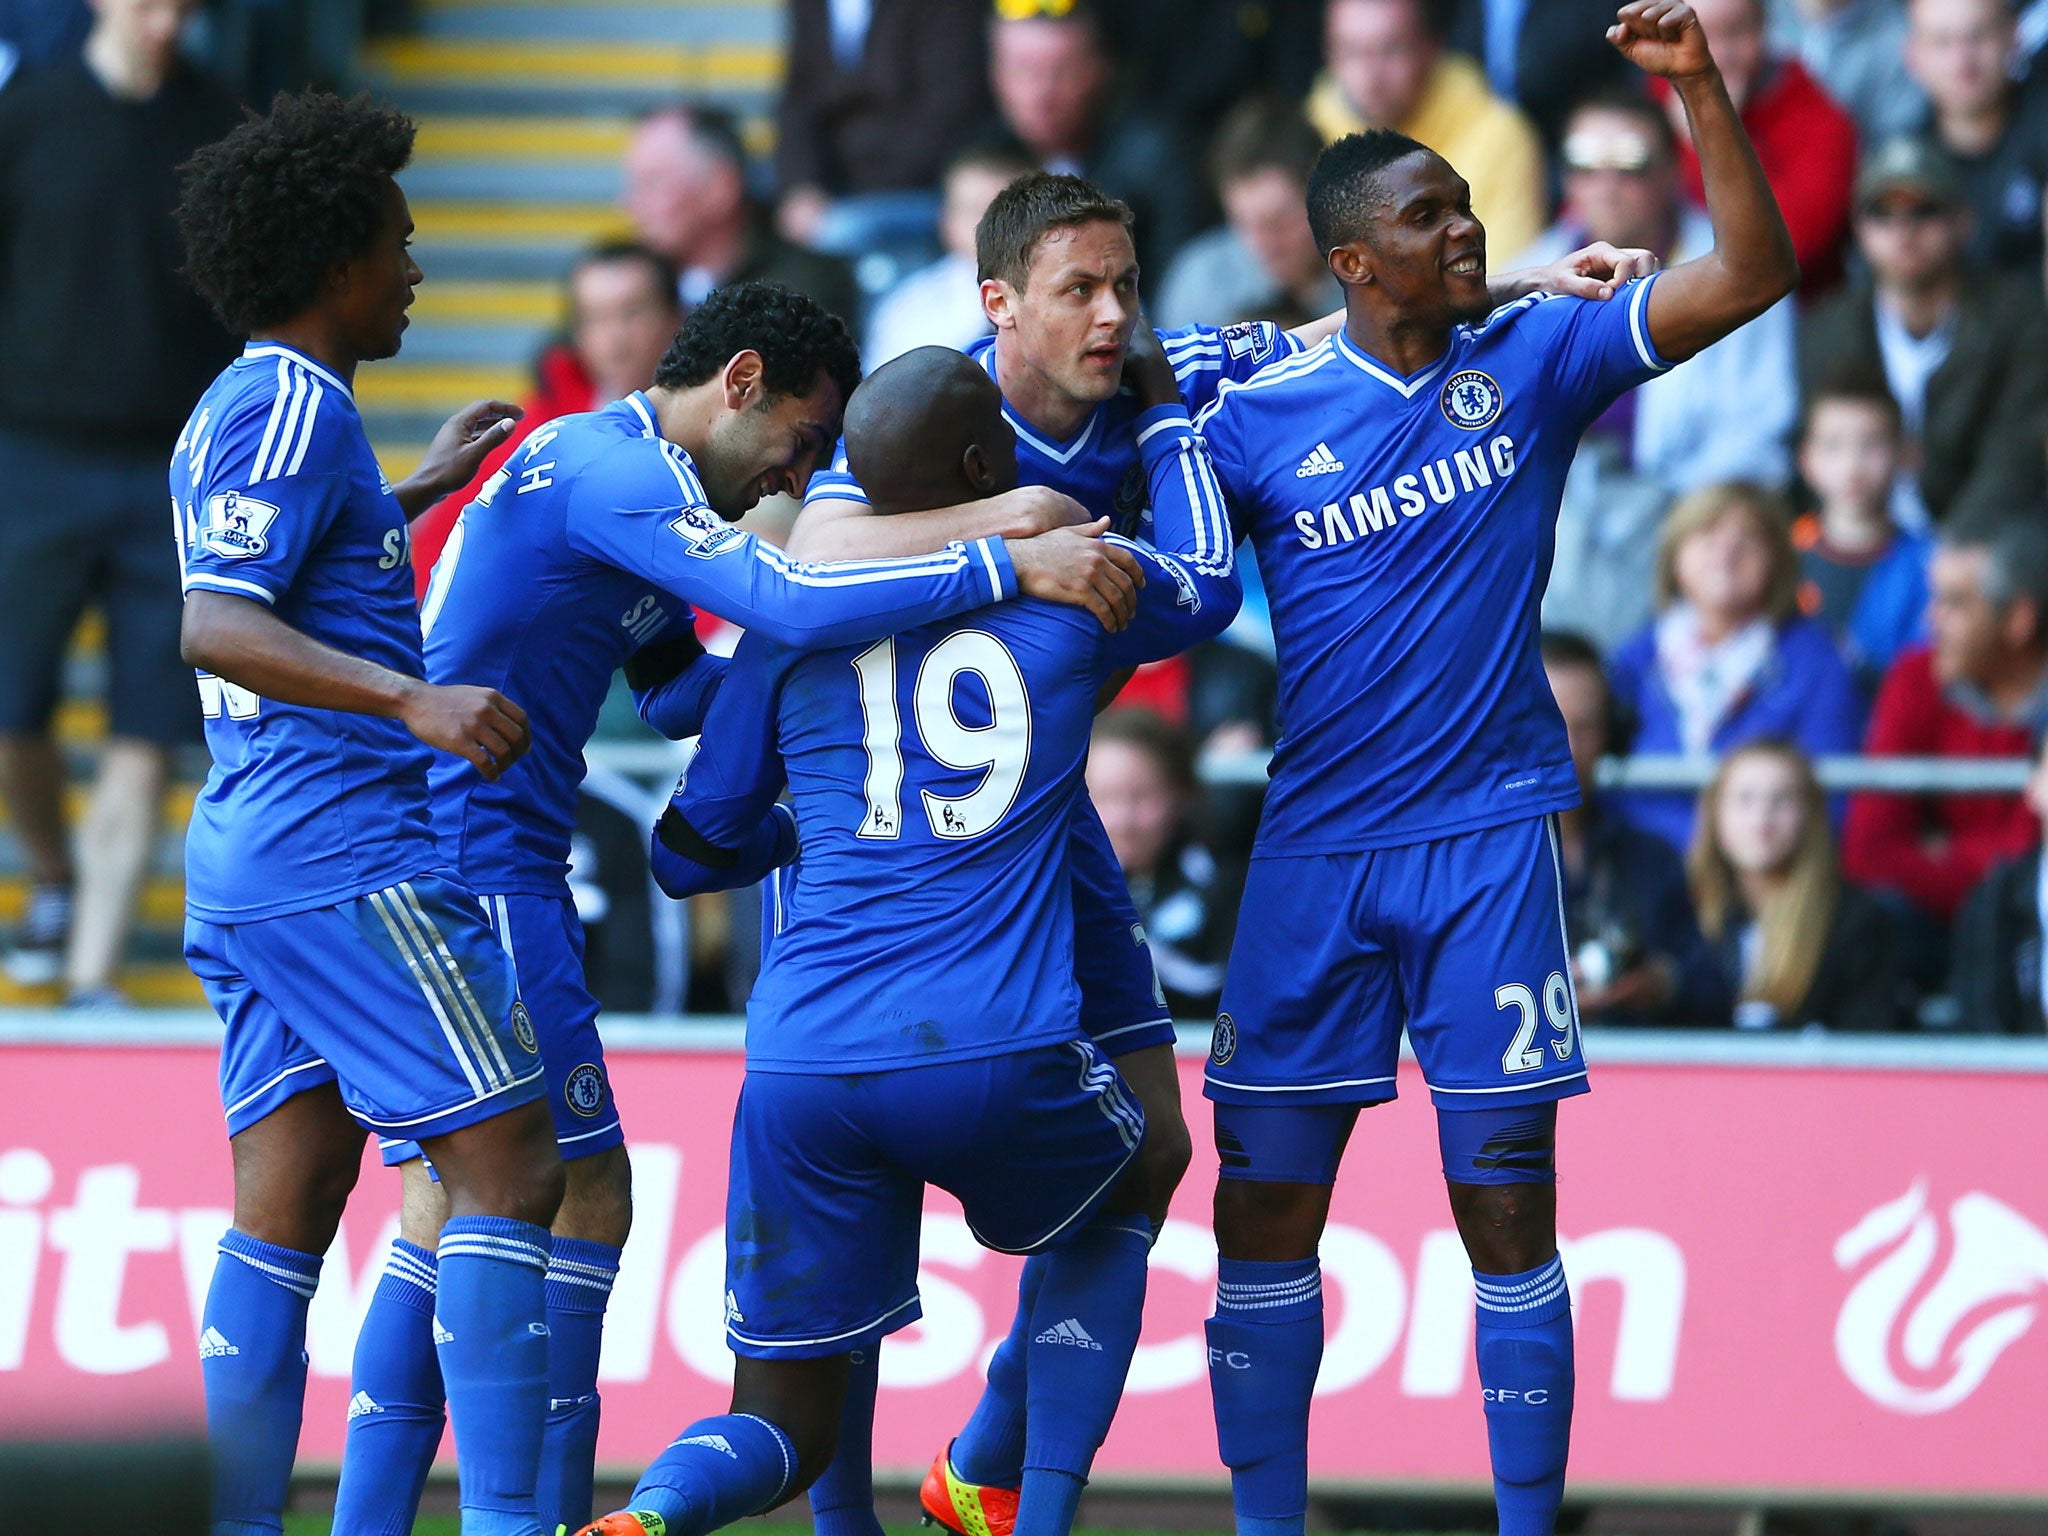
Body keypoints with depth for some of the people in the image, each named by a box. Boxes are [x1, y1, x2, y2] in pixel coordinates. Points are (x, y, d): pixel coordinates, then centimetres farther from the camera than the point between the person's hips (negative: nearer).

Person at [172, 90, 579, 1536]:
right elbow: (215, 624, -23)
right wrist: (419, 699, -34)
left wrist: (417, 489, 47)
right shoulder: (297, 409, -11)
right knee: (511, 1165, -9)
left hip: (247, 860, 10)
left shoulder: (236, 412, 19)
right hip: (349, 855, -10)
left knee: (285, 1210, 7)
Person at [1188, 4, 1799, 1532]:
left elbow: (1753, 272, -7)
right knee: (1263, 1212, 3)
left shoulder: (1535, 357, -1)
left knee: (1507, 1216, -1)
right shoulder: (1258, 416, -2)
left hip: (1490, 842, -1)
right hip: (1316, 847, 1)